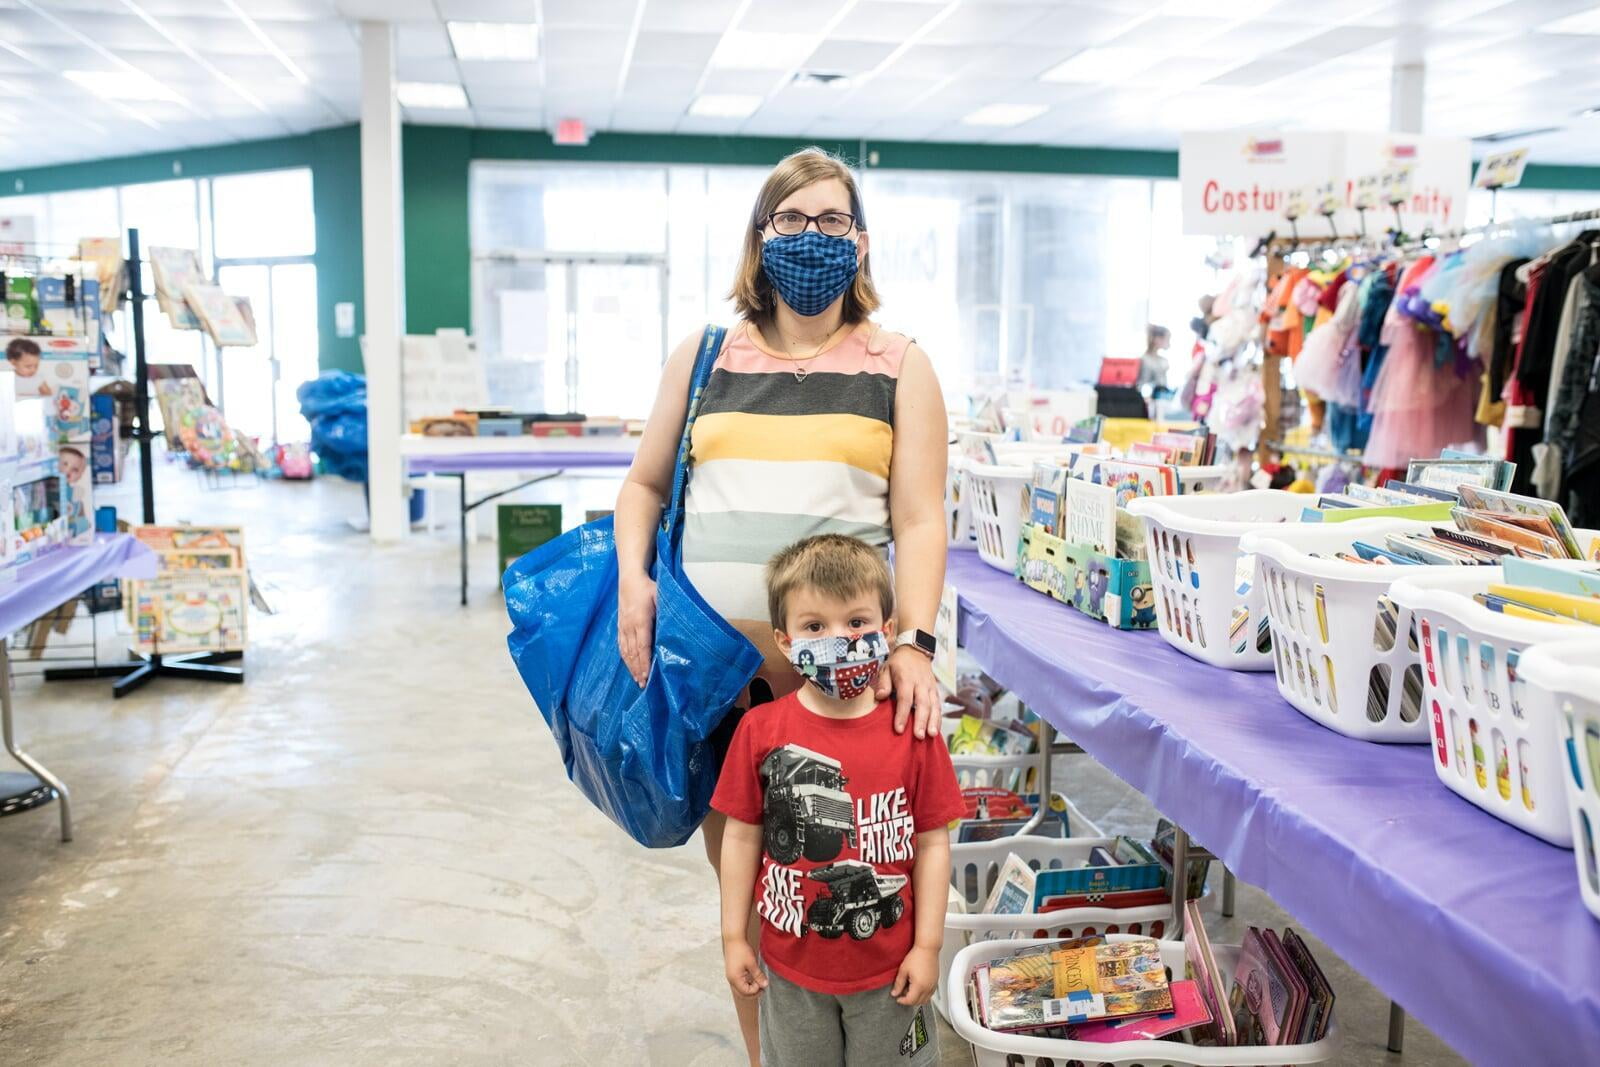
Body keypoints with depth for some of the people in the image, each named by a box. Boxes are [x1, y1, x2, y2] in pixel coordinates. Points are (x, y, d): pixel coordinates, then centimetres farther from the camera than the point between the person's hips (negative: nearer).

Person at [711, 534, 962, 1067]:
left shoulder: (911, 732, -13)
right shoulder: (760, 730, -12)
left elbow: (932, 843, -7)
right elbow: (742, 837, -3)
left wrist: (928, 946, -6)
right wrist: (734, 937, 0)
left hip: (888, 965, -1)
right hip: (790, 963, 1)